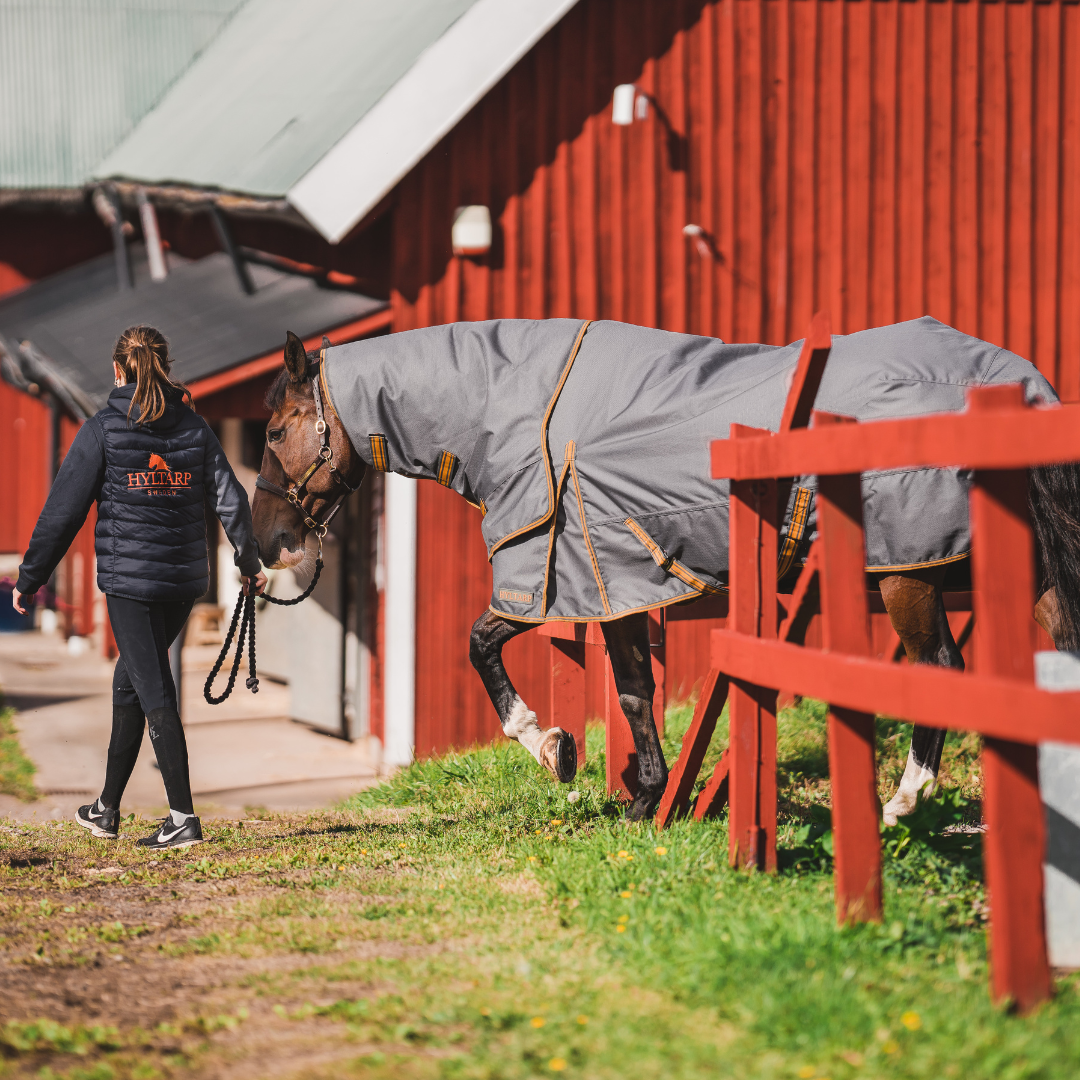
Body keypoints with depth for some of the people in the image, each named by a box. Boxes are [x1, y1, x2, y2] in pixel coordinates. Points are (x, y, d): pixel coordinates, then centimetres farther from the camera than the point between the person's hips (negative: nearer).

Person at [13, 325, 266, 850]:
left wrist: (30, 577, 3)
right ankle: (107, 808, 26)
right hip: (185, 580, 5)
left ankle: (183, 818, -9)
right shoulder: (194, 428, 4)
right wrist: (250, 563, 20)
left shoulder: (103, 430, -7)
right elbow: (229, 498, 6)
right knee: (129, 682, 19)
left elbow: (63, 510, -5)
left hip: (129, 577, -5)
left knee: (154, 694, -3)